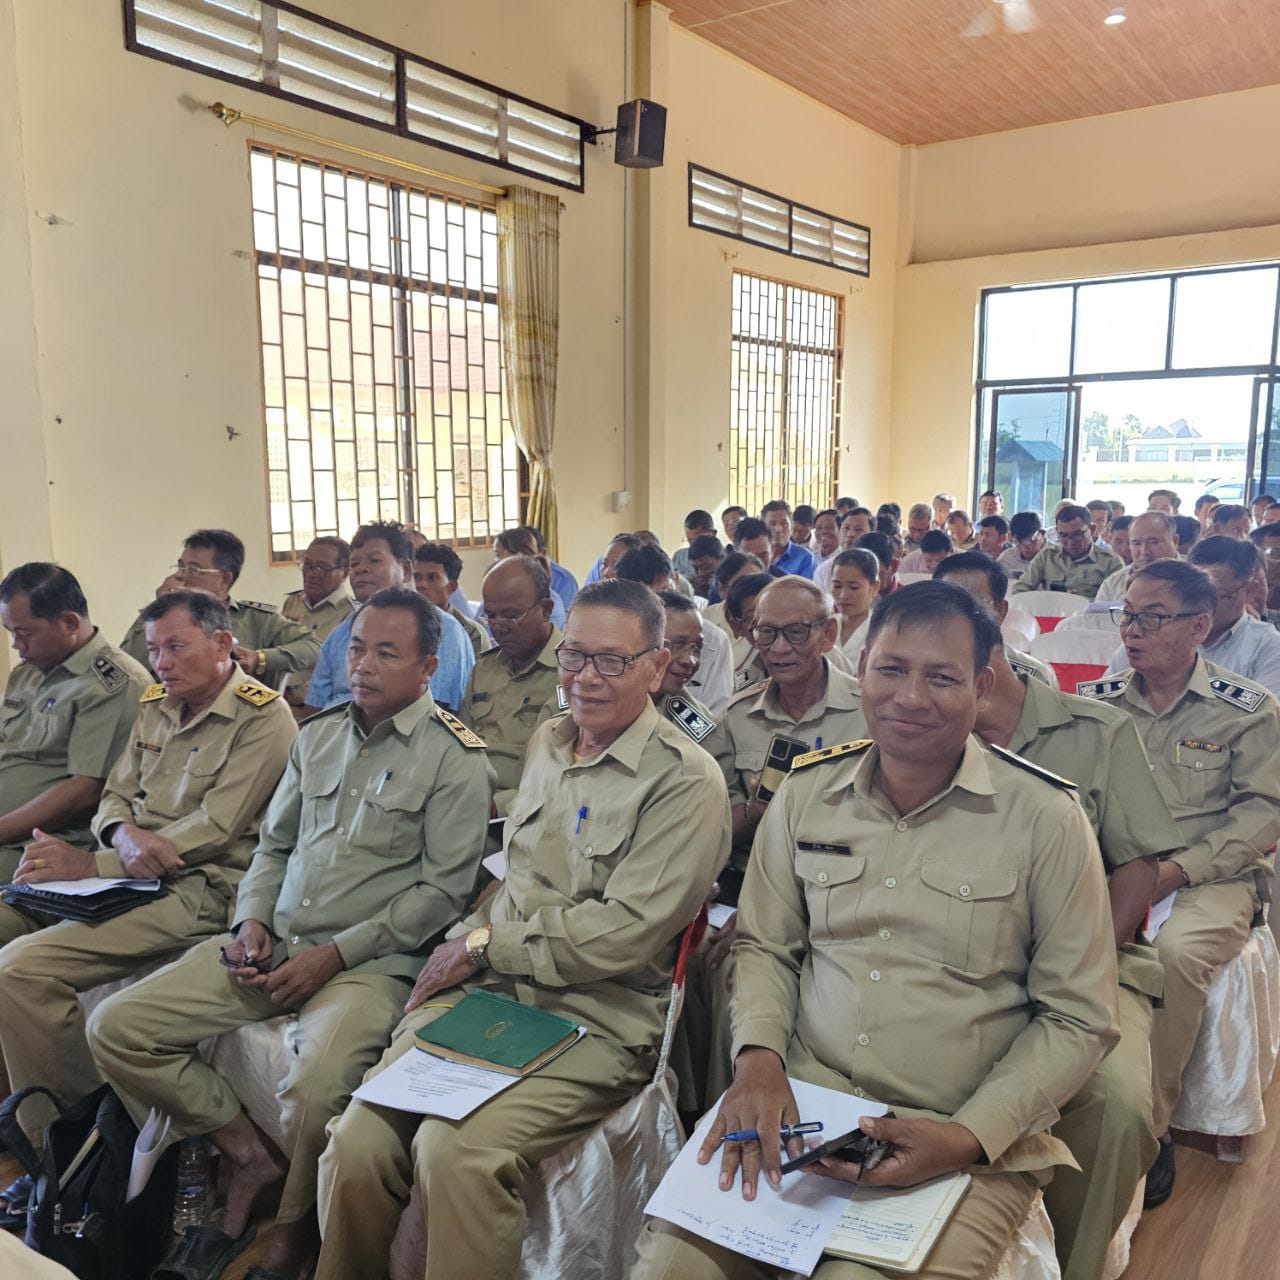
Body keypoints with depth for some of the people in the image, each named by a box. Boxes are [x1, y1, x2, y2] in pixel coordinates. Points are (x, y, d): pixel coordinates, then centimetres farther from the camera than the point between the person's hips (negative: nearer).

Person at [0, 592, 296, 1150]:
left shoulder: (263, 717, -11)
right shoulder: (154, 705, 15)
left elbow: (214, 831, -16)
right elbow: (114, 795, 15)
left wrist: (91, 864, -16)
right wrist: (125, 834, -11)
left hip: (198, 890, -8)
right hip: (128, 874, 9)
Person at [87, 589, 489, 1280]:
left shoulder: (454, 755, -6)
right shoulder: (318, 735, 14)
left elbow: (443, 888, -10)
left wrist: (337, 954, -14)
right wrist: (252, 920, 2)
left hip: (369, 959, -6)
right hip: (272, 944, 7)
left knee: (314, 1089, -32)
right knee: (115, 1028, -4)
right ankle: (249, 1153, 9)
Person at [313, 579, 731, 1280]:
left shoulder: (686, 779, -9)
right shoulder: (547, 740, 14)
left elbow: (626, 932, -15)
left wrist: (485, 945, -8)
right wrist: (461, 946, 6)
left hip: (596, 1019, -5)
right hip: (484, 991, 6)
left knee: (454, 1149, -29)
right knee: (356, 1144, -13)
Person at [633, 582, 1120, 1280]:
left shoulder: (1045, 817, -6)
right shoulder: (806, 791, 4)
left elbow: (1077, 1019, -3)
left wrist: (968, 1137, -13)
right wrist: (757, 1058, -7)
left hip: (969, 1149, -2)